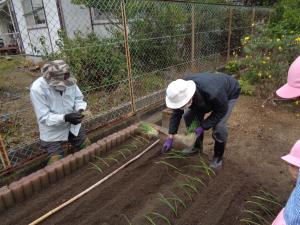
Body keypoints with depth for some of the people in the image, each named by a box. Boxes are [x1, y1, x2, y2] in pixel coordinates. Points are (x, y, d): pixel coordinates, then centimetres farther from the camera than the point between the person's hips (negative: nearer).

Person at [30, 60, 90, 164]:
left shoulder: (69, 81, -16)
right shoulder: (37, 89, -27)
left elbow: (78, 98, -1)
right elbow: (44, 118, -25)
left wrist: (80, 110, -23)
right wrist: (65, 118, -38)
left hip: (73, 125, 4)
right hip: (52, 132, -4)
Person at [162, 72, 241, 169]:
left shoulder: (213, 93, -46)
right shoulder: (182, 92, -28)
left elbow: (221, 111, -26)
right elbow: (176, 114, -16)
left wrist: (203, 127, -27)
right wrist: (170, 138, -15)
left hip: (229, 93, -5)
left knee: (219, 126, -22)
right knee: (188, 116, -6)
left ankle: (218, 156, 5)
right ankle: (197, 146, 15)